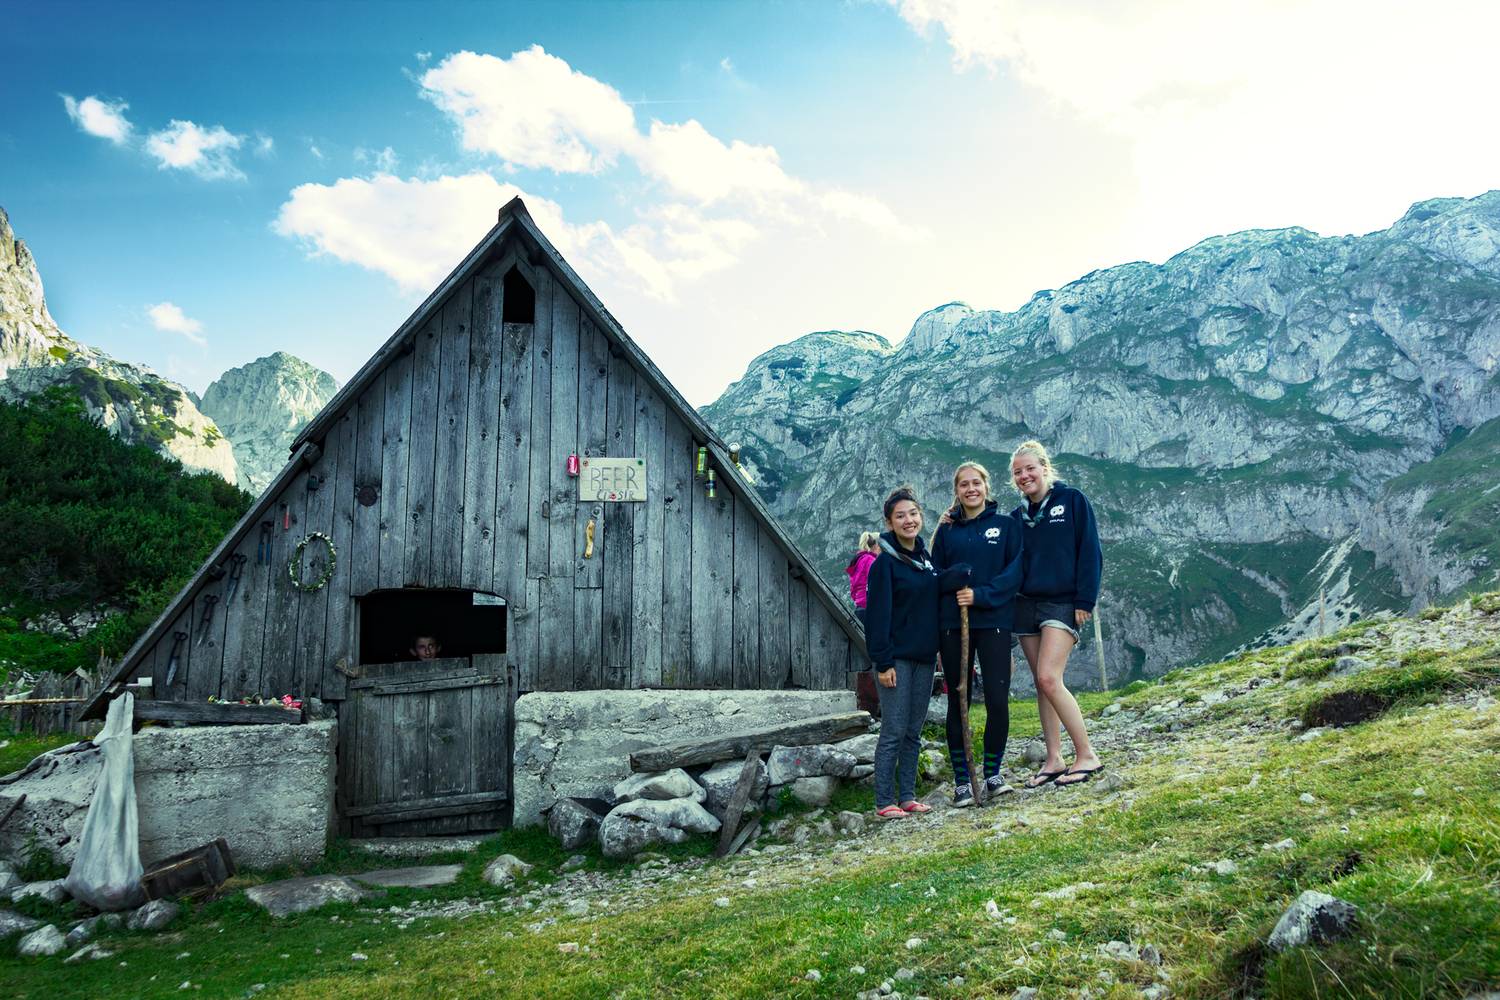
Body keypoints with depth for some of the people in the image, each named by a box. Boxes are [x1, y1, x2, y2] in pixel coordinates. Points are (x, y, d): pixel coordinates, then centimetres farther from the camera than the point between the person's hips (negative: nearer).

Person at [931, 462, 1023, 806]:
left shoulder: (1006, 525, 7)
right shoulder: (946, 530, 10)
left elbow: (1015, 571, -3)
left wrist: (981, 595, -16)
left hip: (993, 622, -1)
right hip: (952, 625, 1)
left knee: (998, 701, -6)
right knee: (958, 703, 4)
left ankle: (993, 774, 13)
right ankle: (961, 781, 13)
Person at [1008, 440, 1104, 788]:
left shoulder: (1072, 500, -1)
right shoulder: (1017, 517, 13)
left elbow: (1090, 552, -6)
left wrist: (1085, 600, -11)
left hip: (1062, 603, -5)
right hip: (1026, 604, 6)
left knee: (1049, 678, -17)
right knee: (1042, 684, 6)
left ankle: (1087, 755, -6)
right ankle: (1054, 760, 12)